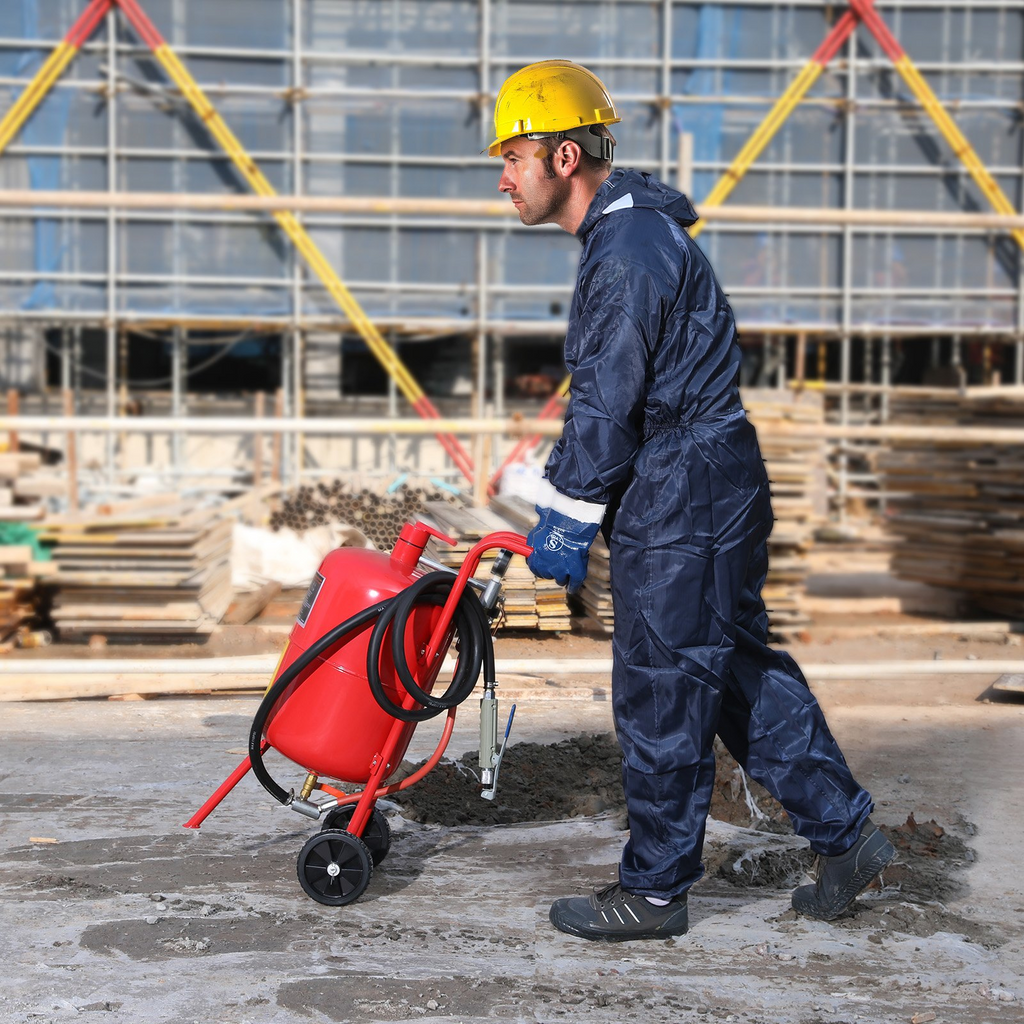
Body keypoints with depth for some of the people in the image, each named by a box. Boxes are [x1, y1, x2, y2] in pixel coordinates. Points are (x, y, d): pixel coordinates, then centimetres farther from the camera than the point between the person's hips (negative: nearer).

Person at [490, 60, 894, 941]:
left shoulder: (629, 253, -19)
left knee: (661, 696, 0)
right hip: (710, 492, 10)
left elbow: (605, 406, -18)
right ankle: (846, 832, 26)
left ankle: (654, 893, 14)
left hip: (681, 504, -10)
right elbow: (603, 398, 19)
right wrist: (564, 501, 20)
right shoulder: (634, 232, 15)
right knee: (739, 671, 17)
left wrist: (566, 521, -9)